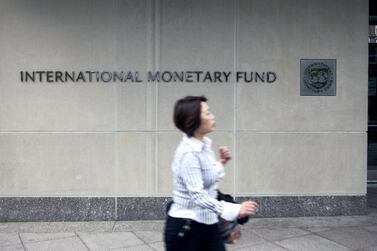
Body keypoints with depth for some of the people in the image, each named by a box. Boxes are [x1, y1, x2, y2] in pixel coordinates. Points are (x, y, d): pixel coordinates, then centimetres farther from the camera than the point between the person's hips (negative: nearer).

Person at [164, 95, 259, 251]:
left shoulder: (204, 145, 4)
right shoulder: (189, 152, -23)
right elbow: (198, 196, -31)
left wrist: (221, 162, 2)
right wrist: (236, 210, -37)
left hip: (206, 224, 8)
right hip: (185, 228, -8)